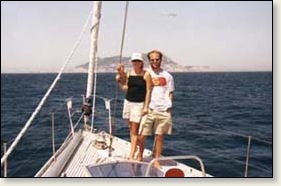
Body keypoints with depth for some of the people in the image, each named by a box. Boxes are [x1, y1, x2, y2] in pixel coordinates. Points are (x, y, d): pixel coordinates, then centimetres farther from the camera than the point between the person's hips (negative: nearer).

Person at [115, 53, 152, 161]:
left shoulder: (146, 74, -6)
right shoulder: (128, 73, 7)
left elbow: (148, 91, -7)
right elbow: (125, 88, 8)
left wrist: (146, 106, -12)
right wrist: (119, 80, -5)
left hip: (139, 103, -5)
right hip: (128, 102, 5)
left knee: (134, 130, -6)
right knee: (131, 128, 12)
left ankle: (131, 156, -5)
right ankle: (134, 147, 28)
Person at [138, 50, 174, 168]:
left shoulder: (167, 76, 10)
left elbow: (170, 93, 13)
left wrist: (168, 106, 0)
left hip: (163, 110, 1)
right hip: (148, 109, -1)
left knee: (160, 136, 5)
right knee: (142, 135, -2)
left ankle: (156, 160, 20)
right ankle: (140, 156, 22)